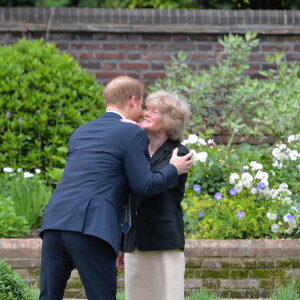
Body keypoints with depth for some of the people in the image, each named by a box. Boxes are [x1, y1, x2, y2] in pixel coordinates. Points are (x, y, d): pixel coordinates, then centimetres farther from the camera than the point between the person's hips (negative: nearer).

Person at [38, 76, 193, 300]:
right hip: (90, 227, -6)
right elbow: (144, 185, 0)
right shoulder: (132, 133, 3)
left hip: (54, 221, 6)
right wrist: (174, 170, 14)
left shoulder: (80, 133, 25)